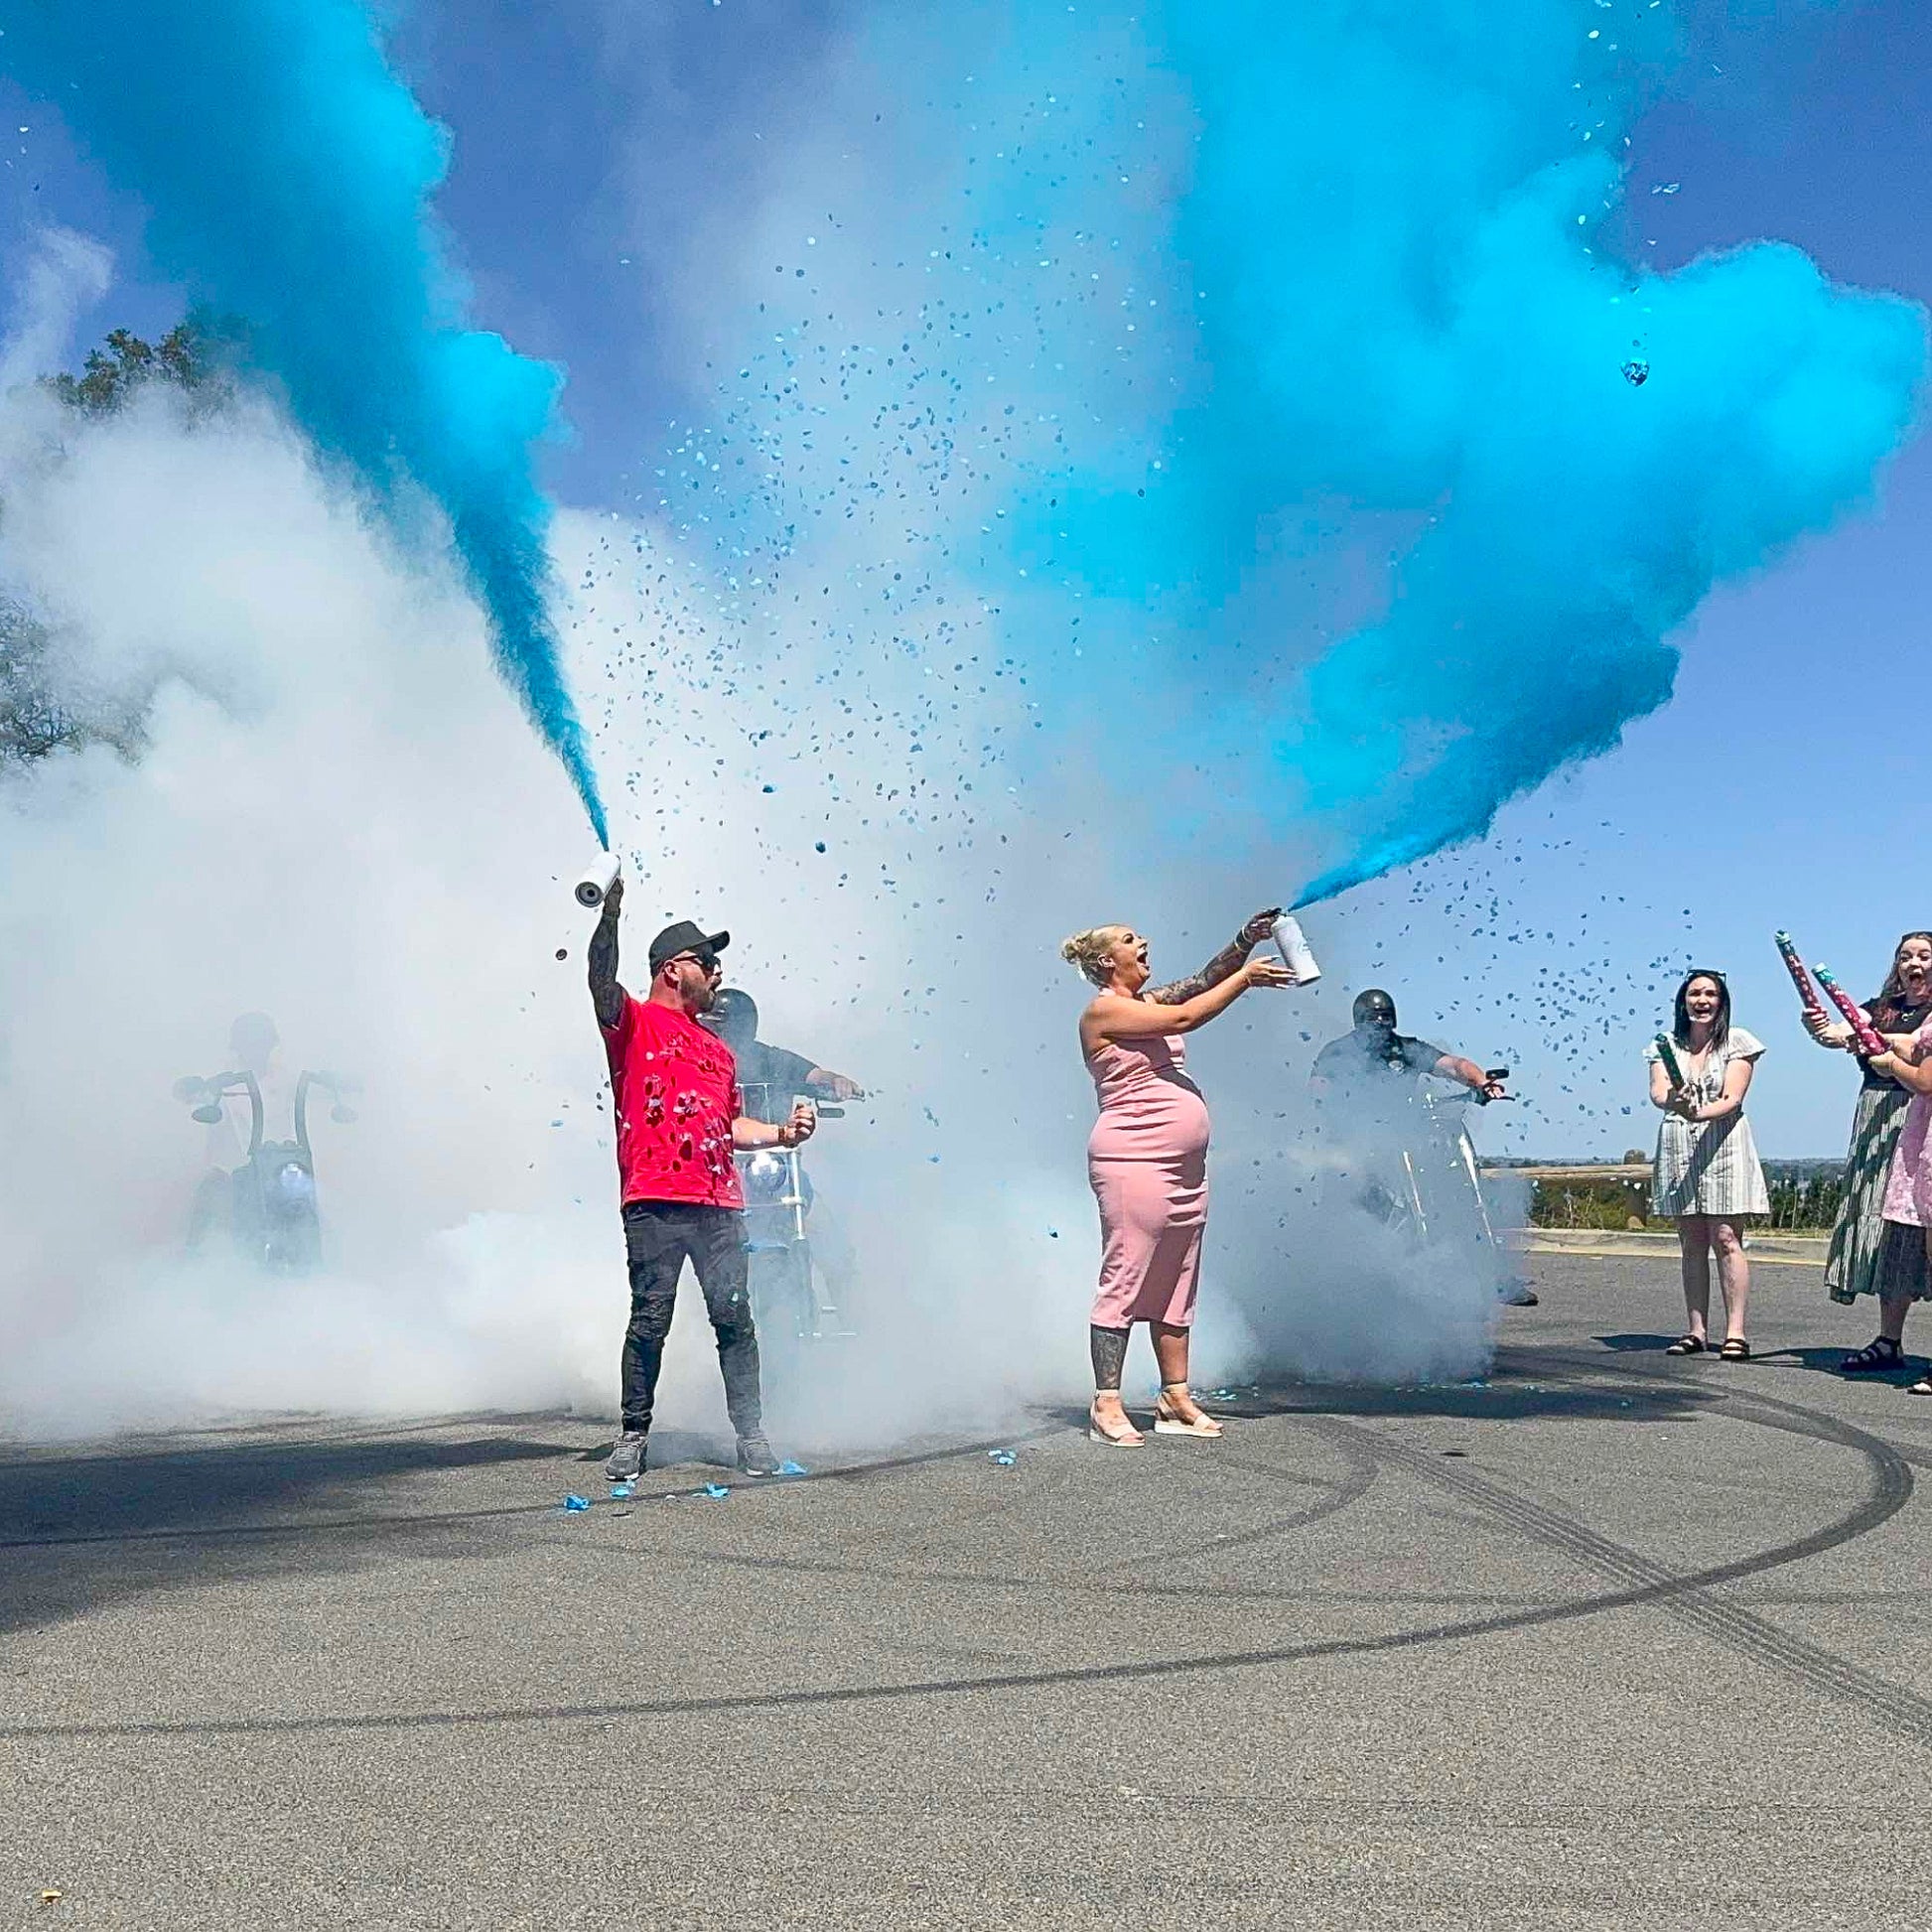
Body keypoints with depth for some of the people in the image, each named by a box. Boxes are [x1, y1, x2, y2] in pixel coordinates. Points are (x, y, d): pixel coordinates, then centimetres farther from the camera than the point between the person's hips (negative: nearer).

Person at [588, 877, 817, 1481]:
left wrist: (782, 1133, 12)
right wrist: (610, 914, -26)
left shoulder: (718, 1050, 26)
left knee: (735, 1318, -1)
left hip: (718, 1206, 5)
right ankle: (634, 1437, 7)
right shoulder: (634, 1023, 7)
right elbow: (601, 979, -12)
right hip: (655, 1204, -5)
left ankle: (750, 1436, 5)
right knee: (650, 1322, -4)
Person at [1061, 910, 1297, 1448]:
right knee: (1124, 1280, -9)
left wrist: (1244, 943, 0)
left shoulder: (1149, 1001, 18)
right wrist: (1245, 976, -7)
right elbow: (1185, 1017, -14)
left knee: (1177, 1285, 9)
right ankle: (1105, 1405, -8)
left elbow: (1200, 983, 14)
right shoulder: (1104, 1010, -8)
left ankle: (1176, 1399, 14)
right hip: (1132, 1160, -9)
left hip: (1183, 1165, 9)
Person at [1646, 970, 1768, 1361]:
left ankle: (1735, 1332, -9)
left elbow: (1732, 1099, -8)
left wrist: (1699, 1113, -27)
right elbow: (1656, 1093, -5)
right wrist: (1675, 1101, -29)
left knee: (1726, 1239, -8)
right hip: (1677, 1147, 3)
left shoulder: (1736, 1043, 2)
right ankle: (1695, 1331, 7)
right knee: (1691, 1243, 5)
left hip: (1722, 1146, -3)